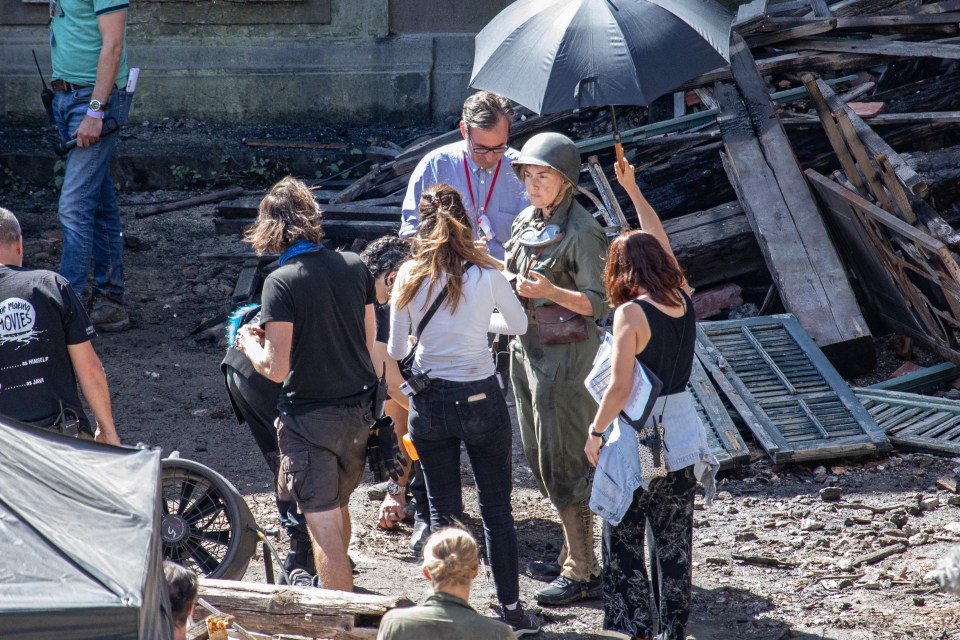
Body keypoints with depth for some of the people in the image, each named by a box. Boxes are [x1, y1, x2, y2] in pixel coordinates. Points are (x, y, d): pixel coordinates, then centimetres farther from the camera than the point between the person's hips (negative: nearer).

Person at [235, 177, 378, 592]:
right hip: (359, 410, 6)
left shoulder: (282, 282, -18)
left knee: (324, 526, -1)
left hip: (309, 415, -6)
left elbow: (276, 368, -22)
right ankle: (335, 588, 46)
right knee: (338, 505, 27)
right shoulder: (354, 266, -1)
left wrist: (249, 343, 0)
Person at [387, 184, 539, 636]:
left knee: (443, 513, 12)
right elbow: (519, 324, 6)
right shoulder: (485, 274, -11)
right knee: (496, 509, 10)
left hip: (428, 401, 2)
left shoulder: (410, 276, -6)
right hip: (480, 399, -1)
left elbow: (395, 349, 1)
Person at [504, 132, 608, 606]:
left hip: (564, 354, -9)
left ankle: (584, 572, 1)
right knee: (540, 459, 15)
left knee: (562, 463, -6)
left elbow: (598, 302, -18)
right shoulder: (527, 221, 8)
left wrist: (550, 291, -31)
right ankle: (573, 553, 27)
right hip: (526, 348, 9)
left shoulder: (581, 232, -16)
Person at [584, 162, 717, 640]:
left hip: (639, 437, -6)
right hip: (682, 433, 6)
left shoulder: (631, 314, -17)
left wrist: (595, 432, -6)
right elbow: (659, 240, 16)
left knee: (624, 540, 6)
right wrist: (632, 190, 23)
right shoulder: (684, 298, 0)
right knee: (674, 541, 14)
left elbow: (620, 387, -19)